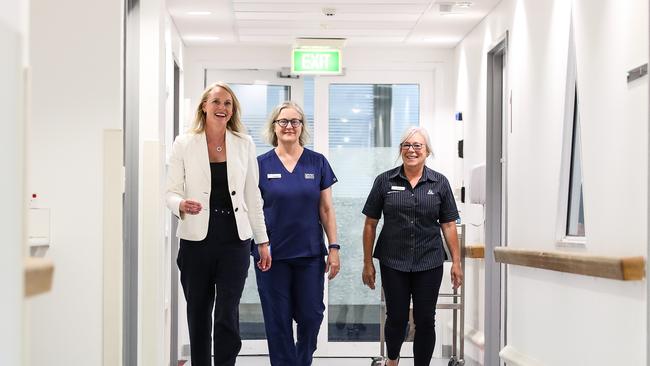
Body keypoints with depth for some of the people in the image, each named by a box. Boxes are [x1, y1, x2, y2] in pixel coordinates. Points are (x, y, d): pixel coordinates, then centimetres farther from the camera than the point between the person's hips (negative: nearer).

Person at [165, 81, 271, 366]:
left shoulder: (244, 145, 6)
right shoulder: (184, 144, 2)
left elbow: (252, 196, 9)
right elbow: (171, 191, 2)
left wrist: (263, 241, 8)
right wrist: (181, 204, -22)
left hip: (235, 241, 0)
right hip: (196, 241, 0)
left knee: (227, 316, -4)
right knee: (198, 315, 8)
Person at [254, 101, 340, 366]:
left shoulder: (317, 163, 3)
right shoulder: (261, 164, 1)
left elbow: (326, 209, 5)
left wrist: (334, 248, 0)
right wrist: (258, 244, -5)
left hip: (310, 254, 1)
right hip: (272, 254, -1)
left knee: (311, 316, 4)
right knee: (278, 321, 4)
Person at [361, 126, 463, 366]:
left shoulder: (440, 183, 3)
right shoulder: (385, 181, 1)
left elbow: (449, 225, 5)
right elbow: (370, 224, 3)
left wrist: (456, 262, 0)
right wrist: (367, 263, 1)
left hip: (429, 263, 0)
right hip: (393, 263, 0)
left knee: (425, 320, 4)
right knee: (396, 318, 9)